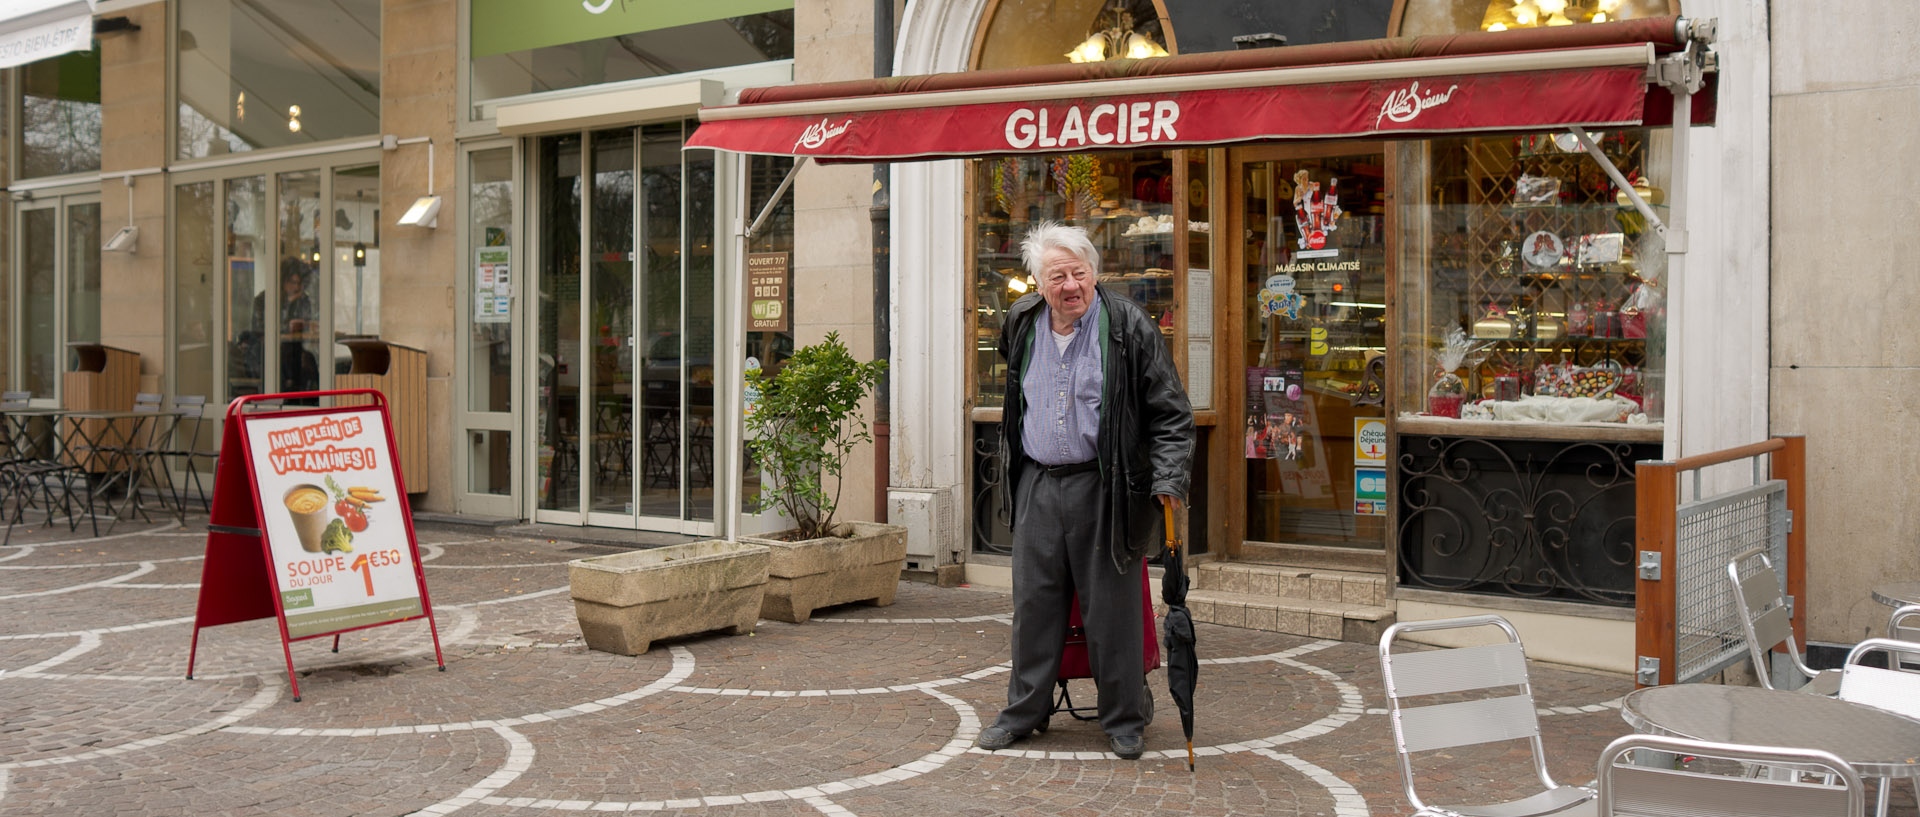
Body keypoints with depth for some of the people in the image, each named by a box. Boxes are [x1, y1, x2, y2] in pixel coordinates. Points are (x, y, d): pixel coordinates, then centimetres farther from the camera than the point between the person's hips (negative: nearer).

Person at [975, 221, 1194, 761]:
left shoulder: (1128, 327, -8)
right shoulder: (1022, 324, 7)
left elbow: (1170, 412, -6)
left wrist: (1168, 479, -15)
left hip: (1102, 487, -4)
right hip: (1038, 484, 4)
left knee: (1111, 606, 1)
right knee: (1033, 603, 9)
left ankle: (1124, 720, 15)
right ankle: (1025, 711, 22)